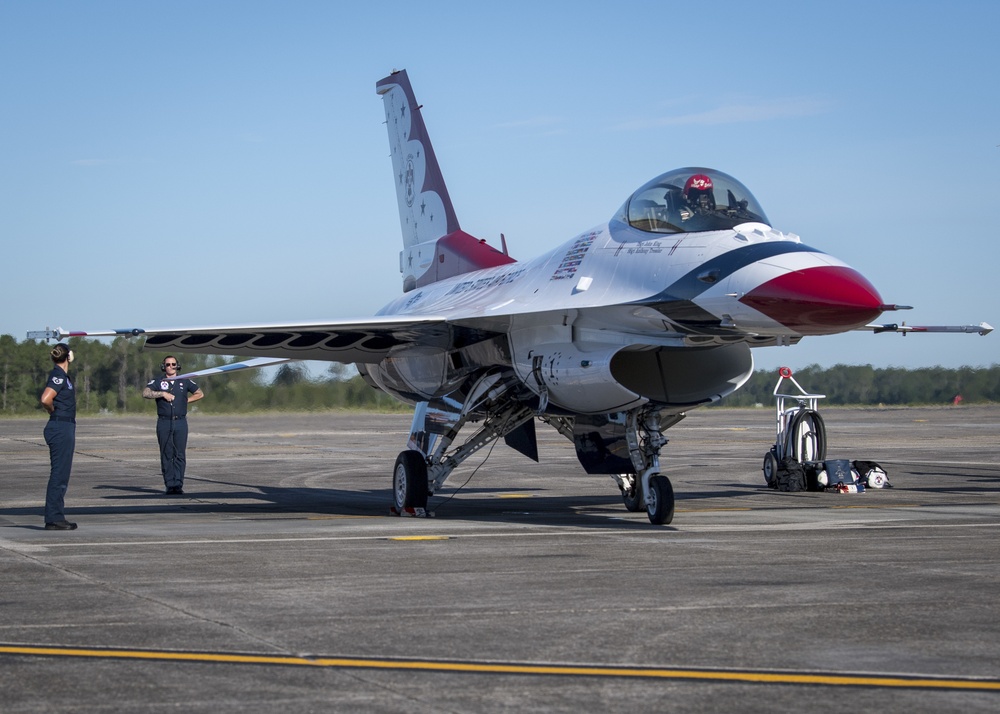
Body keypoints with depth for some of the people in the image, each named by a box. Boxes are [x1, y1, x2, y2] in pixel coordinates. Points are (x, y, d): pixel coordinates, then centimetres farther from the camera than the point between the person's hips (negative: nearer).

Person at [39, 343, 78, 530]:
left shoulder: (63, 376, 14)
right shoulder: (58, 376, -14)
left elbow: (46, 400, 23)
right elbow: (45, 400, -26)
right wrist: (54, 412, -9)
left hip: (65, 428, 10)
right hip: (61, 428, -10)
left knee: (61, 475, 12)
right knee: (58, 474, -7)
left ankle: (56, 517, 16)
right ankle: (53, 519, -4)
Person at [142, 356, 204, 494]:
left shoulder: (184, 382, 13)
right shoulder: (157, 382, 8)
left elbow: (200, 394, 20)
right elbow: (145, 393, -8)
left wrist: (186, 400, 9)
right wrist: (162, 394, -14)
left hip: (180, 422, 1)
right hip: (164, 422, -1)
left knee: (180, 455, -4)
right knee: (166, 455, -2)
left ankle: (178, 485, -5)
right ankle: (169, 485, 0)